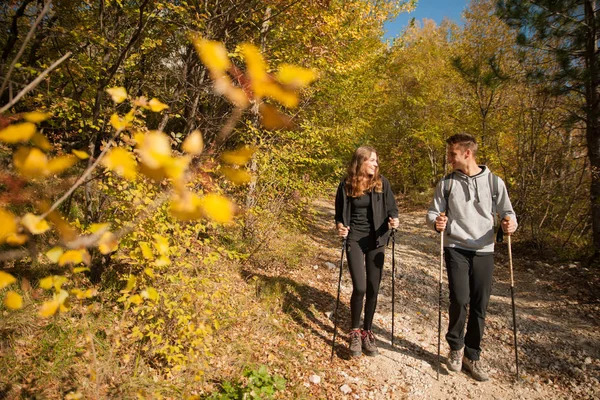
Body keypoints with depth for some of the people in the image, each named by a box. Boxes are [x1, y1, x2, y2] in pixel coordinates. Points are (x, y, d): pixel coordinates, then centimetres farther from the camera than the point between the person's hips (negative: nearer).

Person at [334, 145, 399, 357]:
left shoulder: (381, 182, 0)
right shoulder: (346, 185, -4)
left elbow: (392, 208, 4)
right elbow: (339, 213, 4)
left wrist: (393, 220, -18)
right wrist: (340, 226, -16)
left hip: (376, 240, 2)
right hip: (354, 239, -2)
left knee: (373, 288, 5)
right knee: (359, 287, -11)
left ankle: (367, 331, 25)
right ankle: (355, 332, 12)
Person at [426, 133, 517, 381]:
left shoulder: (494, 182, 1)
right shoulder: (447, 183, 2)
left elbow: (507, 212, 7)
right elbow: (432, 213, 4)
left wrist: (510, 223, -16)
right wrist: (436, 222, -18)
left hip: (484, 251, 1)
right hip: (456, 249, -1)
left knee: (480, 306, 5)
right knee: (460, 300, -12)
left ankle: (471, 356, 25)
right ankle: (456, 346, 16)